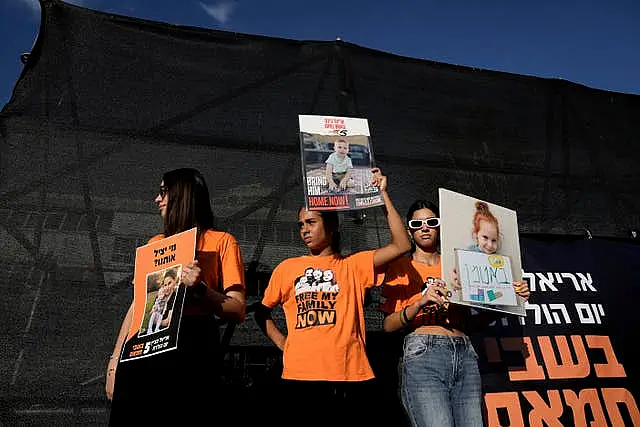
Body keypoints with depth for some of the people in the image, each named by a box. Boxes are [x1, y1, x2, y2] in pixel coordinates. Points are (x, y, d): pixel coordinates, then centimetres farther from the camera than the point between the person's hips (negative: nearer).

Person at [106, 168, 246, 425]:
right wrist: (116, 359, 12)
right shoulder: (155, 243, 19)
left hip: (190, 347, -4)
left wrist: (200, 289, -21)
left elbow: (237, 312, -5)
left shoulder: (221, 241, 2)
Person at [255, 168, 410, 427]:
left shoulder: (353, 265, 7)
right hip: (300, 378, 1)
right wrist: (282, 343, 4)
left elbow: (401, 245, -4)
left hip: (349, 378, -1)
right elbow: (262, 312, 20)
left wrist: (382, 194, -2)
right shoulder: (287, 268, 12)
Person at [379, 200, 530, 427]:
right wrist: (421, 302, -15)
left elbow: (475, 320, 17)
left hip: (464, 355, 4)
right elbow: (388, 325, 0)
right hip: (422, 353, -4)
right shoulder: (401, 267, 9)